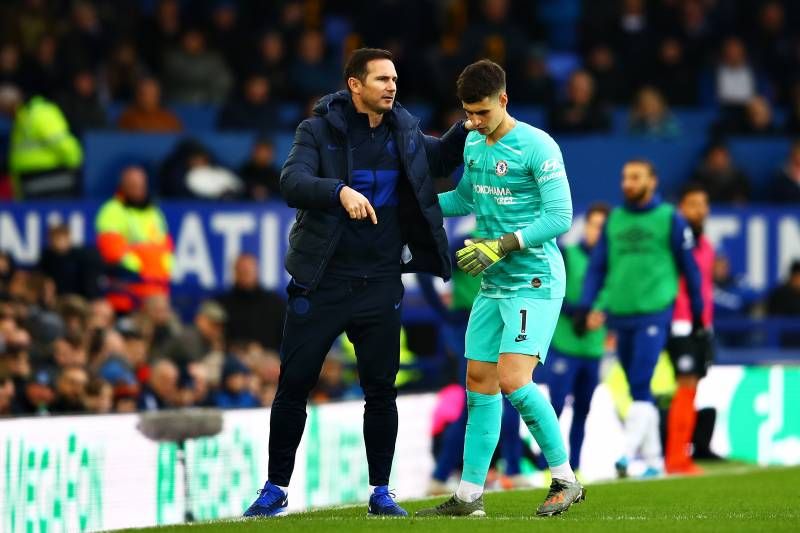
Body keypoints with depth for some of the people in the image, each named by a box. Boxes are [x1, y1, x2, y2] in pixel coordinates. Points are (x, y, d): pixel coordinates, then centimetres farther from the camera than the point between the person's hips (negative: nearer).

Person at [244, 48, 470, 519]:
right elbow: (293, 183, -22)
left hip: (381, 283, 3)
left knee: (381, 391, 3)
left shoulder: (405, 130, 5)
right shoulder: (320, 130, -7)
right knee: (294, 386, 1)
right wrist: (340, 191, -39)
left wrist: (468, 128, 7)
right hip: (322, 281, -3)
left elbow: (437, 161, 25)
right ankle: (275, 490, 13)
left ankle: (381, 493, 15)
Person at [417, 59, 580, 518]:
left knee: (513, 379, -19)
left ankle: (566, 481, -6)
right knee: (479, 384, 7)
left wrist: (501, 246, -22)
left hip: (535, 282, -8)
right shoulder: (473, 145, 10)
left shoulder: (537, 147, -14)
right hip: (493, 286, 8)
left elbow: (560, 217, -18)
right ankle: (470, 496, 13)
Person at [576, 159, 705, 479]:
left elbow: (688, 267, 5)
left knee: (641, 385, -16)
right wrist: (585, 306, 1)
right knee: (638, 391, 8)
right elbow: (597, 266, 12)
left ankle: (628, 452, -23)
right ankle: (653, 460, 13)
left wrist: (697, 312, 7)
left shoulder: (669, 218, 1)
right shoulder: (614, 219, 12)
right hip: (620, 314, 5)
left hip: (654, 313, -5)